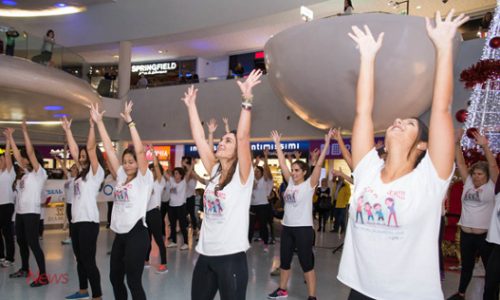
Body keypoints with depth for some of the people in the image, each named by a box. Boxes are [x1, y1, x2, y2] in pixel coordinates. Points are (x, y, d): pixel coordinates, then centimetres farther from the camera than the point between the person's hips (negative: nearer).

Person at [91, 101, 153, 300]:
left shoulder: (143, 178, -5)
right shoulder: (121, 177, 10)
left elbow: (140, 151, -18)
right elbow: (109, 149, 8)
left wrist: (129, 122, -19)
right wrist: (98, 122, 6)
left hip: (137, 234, -7)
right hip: (120, 234, 7)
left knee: (134, 281, -1)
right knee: (115, 277, 16)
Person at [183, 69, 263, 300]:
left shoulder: (241, 175, -8)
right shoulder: (214, 172, 7)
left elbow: (243, 136, -21)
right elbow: (198, 138, 6)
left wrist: (247, 99, -25)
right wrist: (191, 105, 10)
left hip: (231, 256, -6)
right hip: (205, 254, 6)